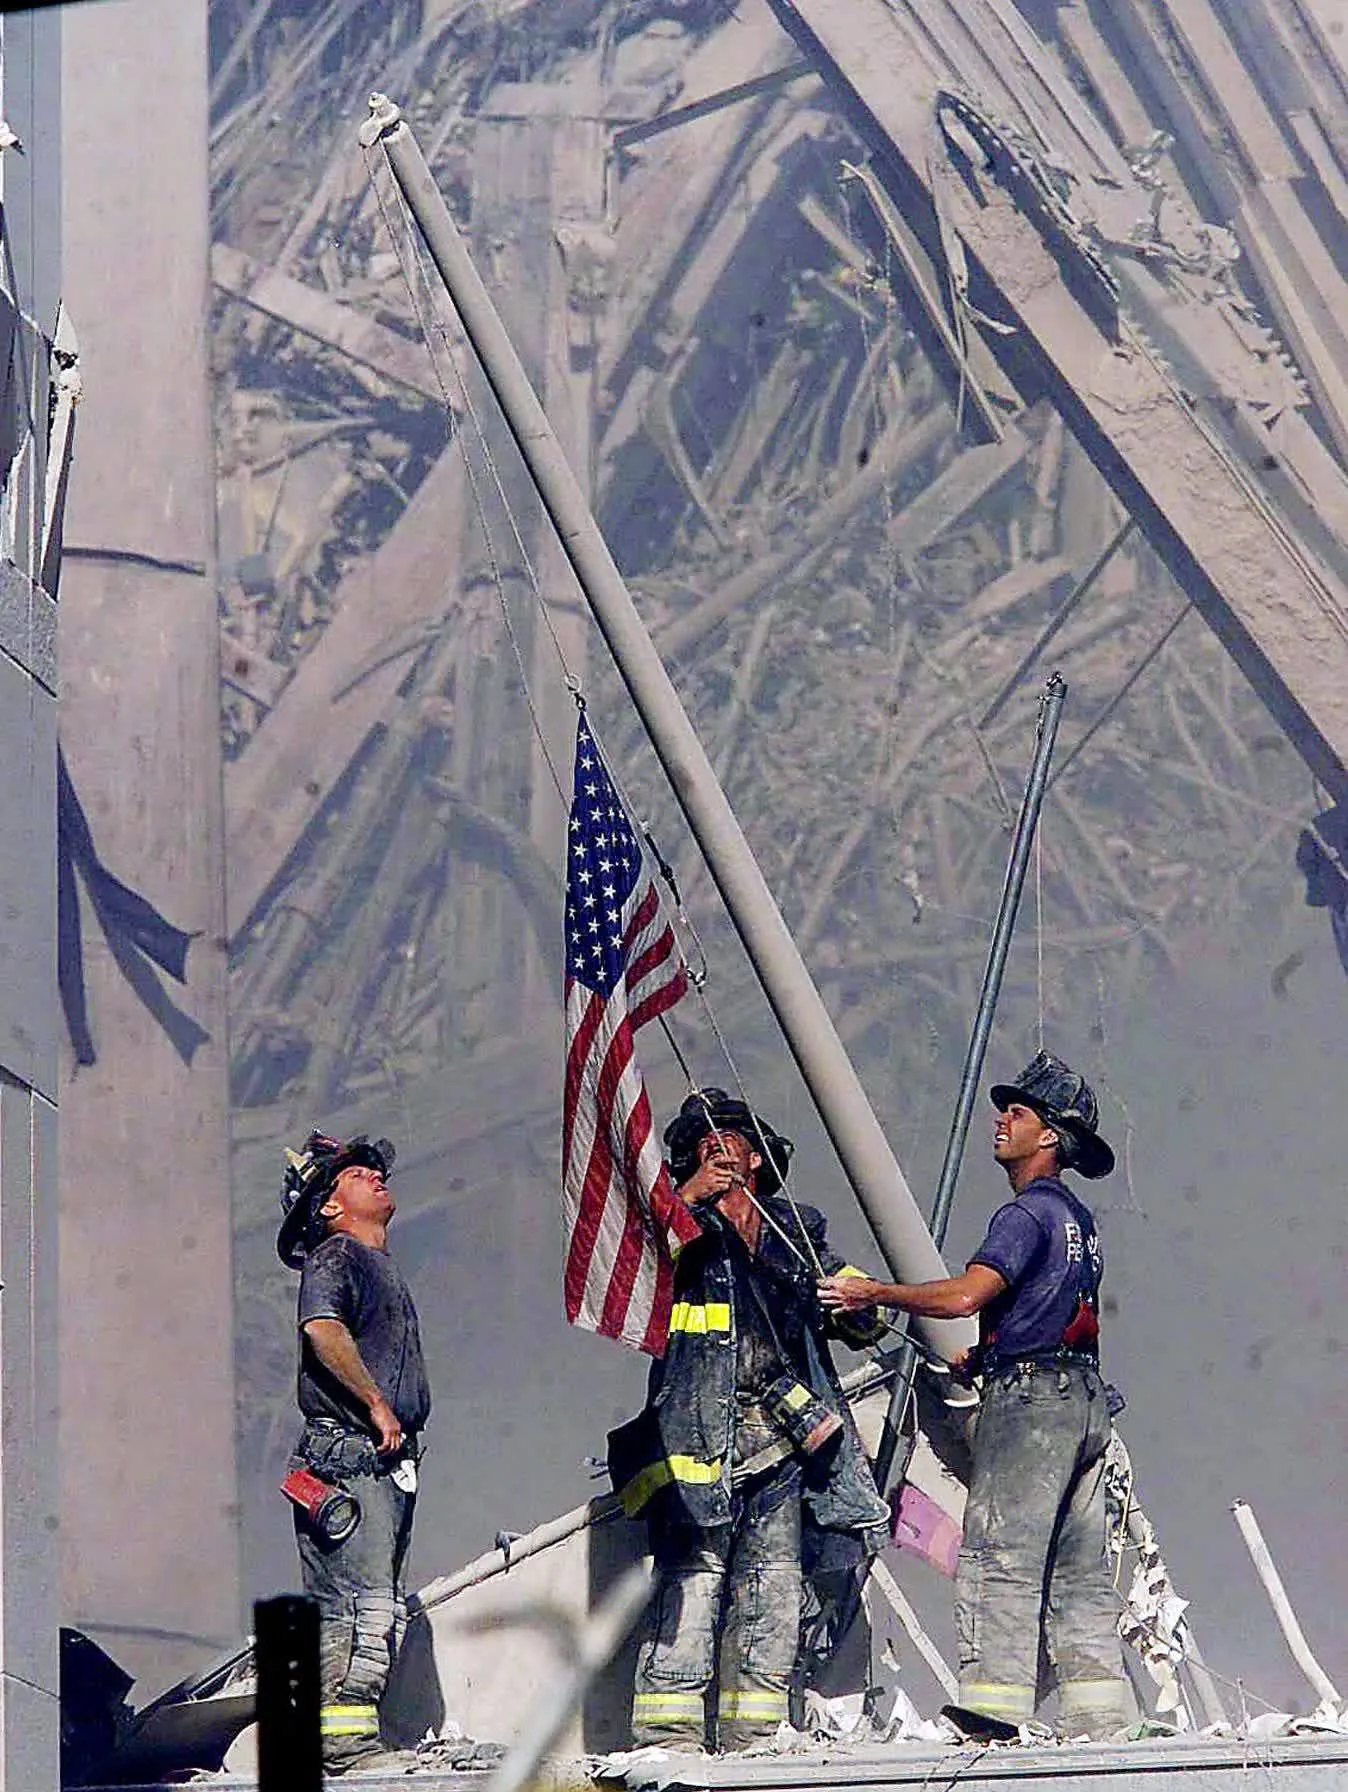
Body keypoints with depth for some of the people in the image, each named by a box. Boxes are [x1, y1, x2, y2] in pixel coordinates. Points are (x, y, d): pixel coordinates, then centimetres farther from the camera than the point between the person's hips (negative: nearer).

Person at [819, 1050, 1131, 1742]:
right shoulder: (1077, 1217, 20)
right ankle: (1100, 1717, 5)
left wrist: (874, 1291, -14)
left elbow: (965, 1295, -22)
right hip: (1085, 1399, 10)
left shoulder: (1028, 1212, -10)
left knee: (998, 1556, -12)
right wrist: (985, 1356, 28)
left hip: (1029, 1399, -10)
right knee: (1078, 1572, 8)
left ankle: (991, 1707, -19)